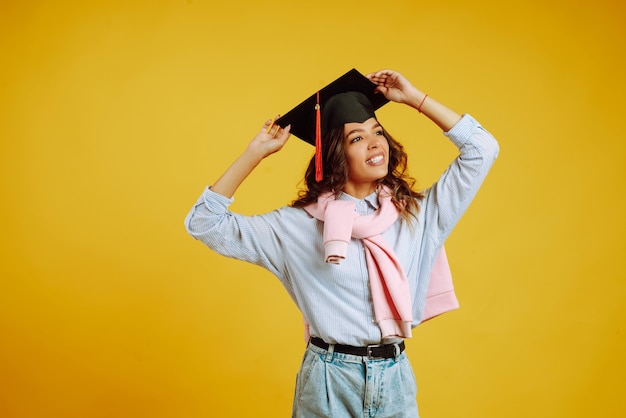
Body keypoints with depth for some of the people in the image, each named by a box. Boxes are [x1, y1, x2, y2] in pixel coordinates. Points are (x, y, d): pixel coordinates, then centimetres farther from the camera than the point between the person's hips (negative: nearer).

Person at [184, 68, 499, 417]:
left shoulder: (418, 214, 0)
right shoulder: (297, 225, -5)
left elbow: (482, 149, 1)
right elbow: (205, 224, -4)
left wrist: (415, 98, -2)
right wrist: (256, 153, -9)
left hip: (395, 381, 2)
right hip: (328, 384, -2)